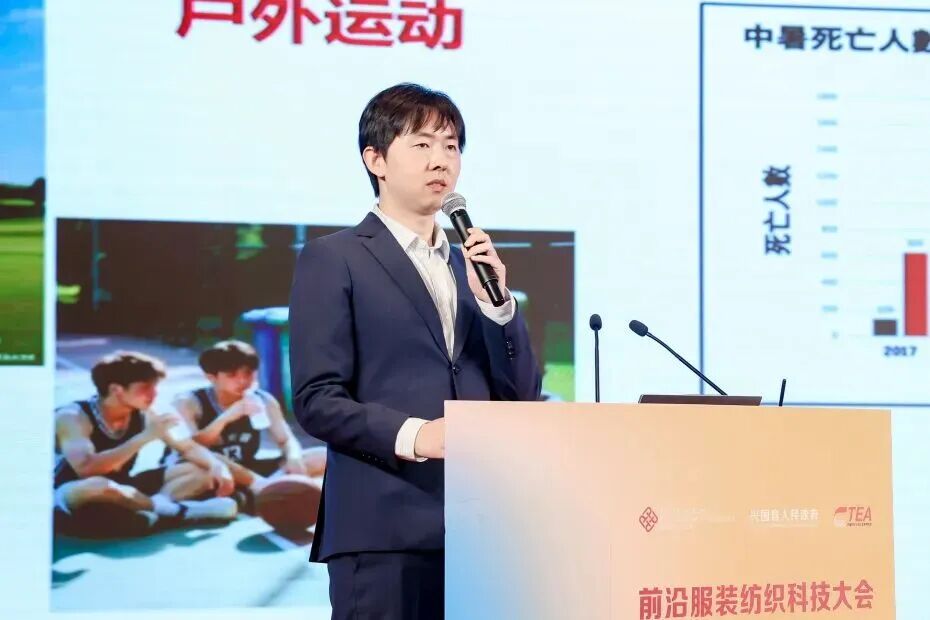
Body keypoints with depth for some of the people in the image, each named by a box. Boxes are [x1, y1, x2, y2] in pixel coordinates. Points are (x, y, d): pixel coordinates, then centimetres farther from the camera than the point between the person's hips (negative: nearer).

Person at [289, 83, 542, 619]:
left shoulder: (470, 263, 20)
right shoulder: (333, 261, 2)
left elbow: (522, 394, 14)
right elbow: (317, 399, -7)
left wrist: (495, 300, 1)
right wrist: (409, 436, -21)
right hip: (385, 530, -5)